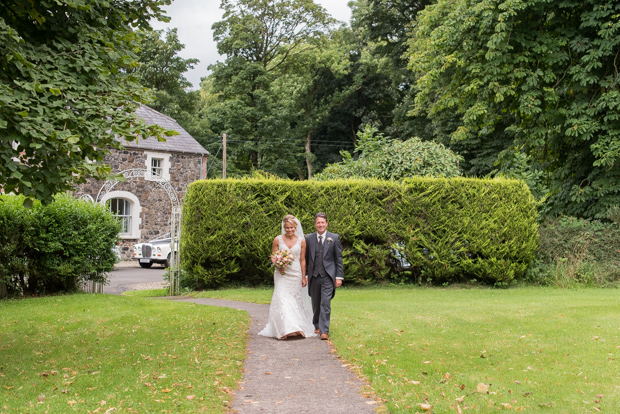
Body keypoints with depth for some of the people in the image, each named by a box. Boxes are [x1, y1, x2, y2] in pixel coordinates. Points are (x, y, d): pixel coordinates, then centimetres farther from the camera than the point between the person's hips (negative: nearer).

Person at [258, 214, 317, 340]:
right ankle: (285, 328, -14)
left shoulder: (301, 241, 1)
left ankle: (297, 327, 19)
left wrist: (304, 277, 6)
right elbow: (273, 257, 6)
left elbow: (302, 260, 6)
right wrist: (277, 264, -14)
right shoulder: (278, 240, -1)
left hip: (296, 274, 1)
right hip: (282, 274, -1)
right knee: (282, 299, -13)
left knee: (295, 301, 6)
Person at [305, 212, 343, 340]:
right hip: (314, 277, 3)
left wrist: (339, 276, -3)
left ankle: (324, 331, -10)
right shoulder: (309, 238, 5)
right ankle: (317, 326, 31)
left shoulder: (334, 238, 0)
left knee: (325, 304, -11)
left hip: (328, 277, -3)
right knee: (315, 304, 12)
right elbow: (306, 258, 10)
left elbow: (338, 258, 1)